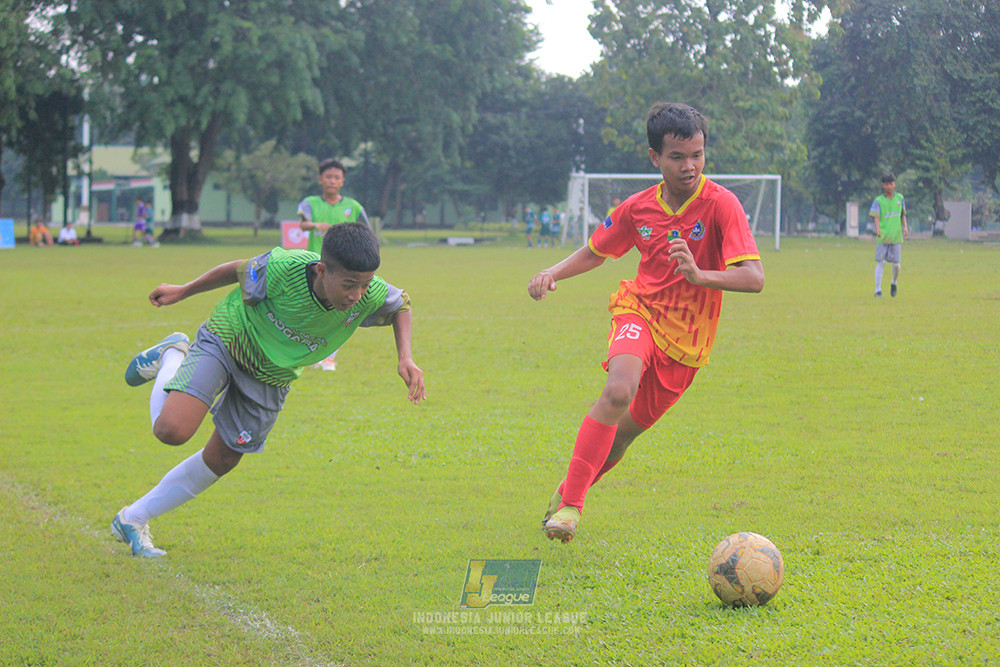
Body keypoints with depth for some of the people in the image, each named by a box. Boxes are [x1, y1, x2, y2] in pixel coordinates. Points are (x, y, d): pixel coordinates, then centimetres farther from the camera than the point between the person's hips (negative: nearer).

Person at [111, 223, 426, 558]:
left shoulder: (371, 296, -26)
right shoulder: (282, 268, -35)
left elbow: (401, 304, 0)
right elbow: (240, 270, -12)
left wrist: (405, 357, -16)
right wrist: (182, 291, 2)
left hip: (271, 379, 4)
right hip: (225, 342, -4)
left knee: (221, 461, 10)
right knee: (173, 429, -23)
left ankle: (132, 520, 28)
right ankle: (172, 357, 11)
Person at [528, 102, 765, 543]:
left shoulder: (720, 204, -15)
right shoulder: (637, 208, -3)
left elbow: (754, 278, -24)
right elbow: (595, 252, 16)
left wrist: (699, 275, -40)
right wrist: (553, 274, -3)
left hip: (686, 340, 0)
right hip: (639, 311, 0)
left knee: (623, 433, 8)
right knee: (619, 391, -30)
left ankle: (570, 489, 38)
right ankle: (569, 504, -25)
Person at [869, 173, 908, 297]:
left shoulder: (900, 198, 10)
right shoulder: (878, 201, -1)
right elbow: (875, 217, -12)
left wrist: (905, 227, 5)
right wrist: (877, 229, -30)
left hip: (896, 236, 2)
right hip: (882, 237, -2)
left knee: (896, 264, 0)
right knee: (880, 262, -7)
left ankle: (894, 284, 28)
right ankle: (878, 290, -2)